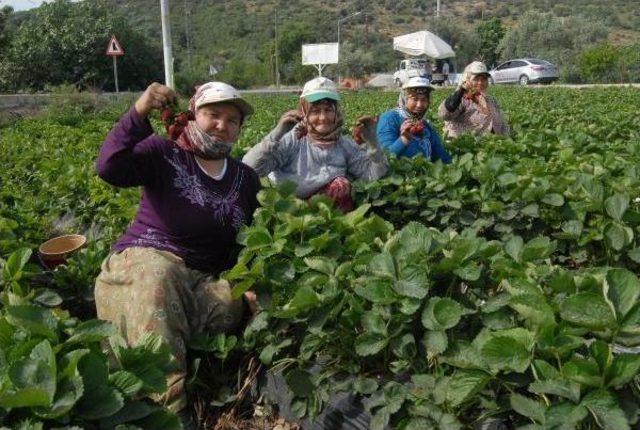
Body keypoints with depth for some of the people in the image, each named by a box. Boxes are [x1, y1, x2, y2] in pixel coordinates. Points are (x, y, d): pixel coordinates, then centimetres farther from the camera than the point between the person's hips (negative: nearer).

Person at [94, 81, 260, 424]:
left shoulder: (246, 179, 14)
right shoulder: (163, 153, 0)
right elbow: (110, 169, -18)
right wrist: (138, 113, -27)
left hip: (202, 279, 4)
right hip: (142, 262, -3)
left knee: (232, 303, -32)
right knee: (157, 273, -41)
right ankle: (169, 406, -43)